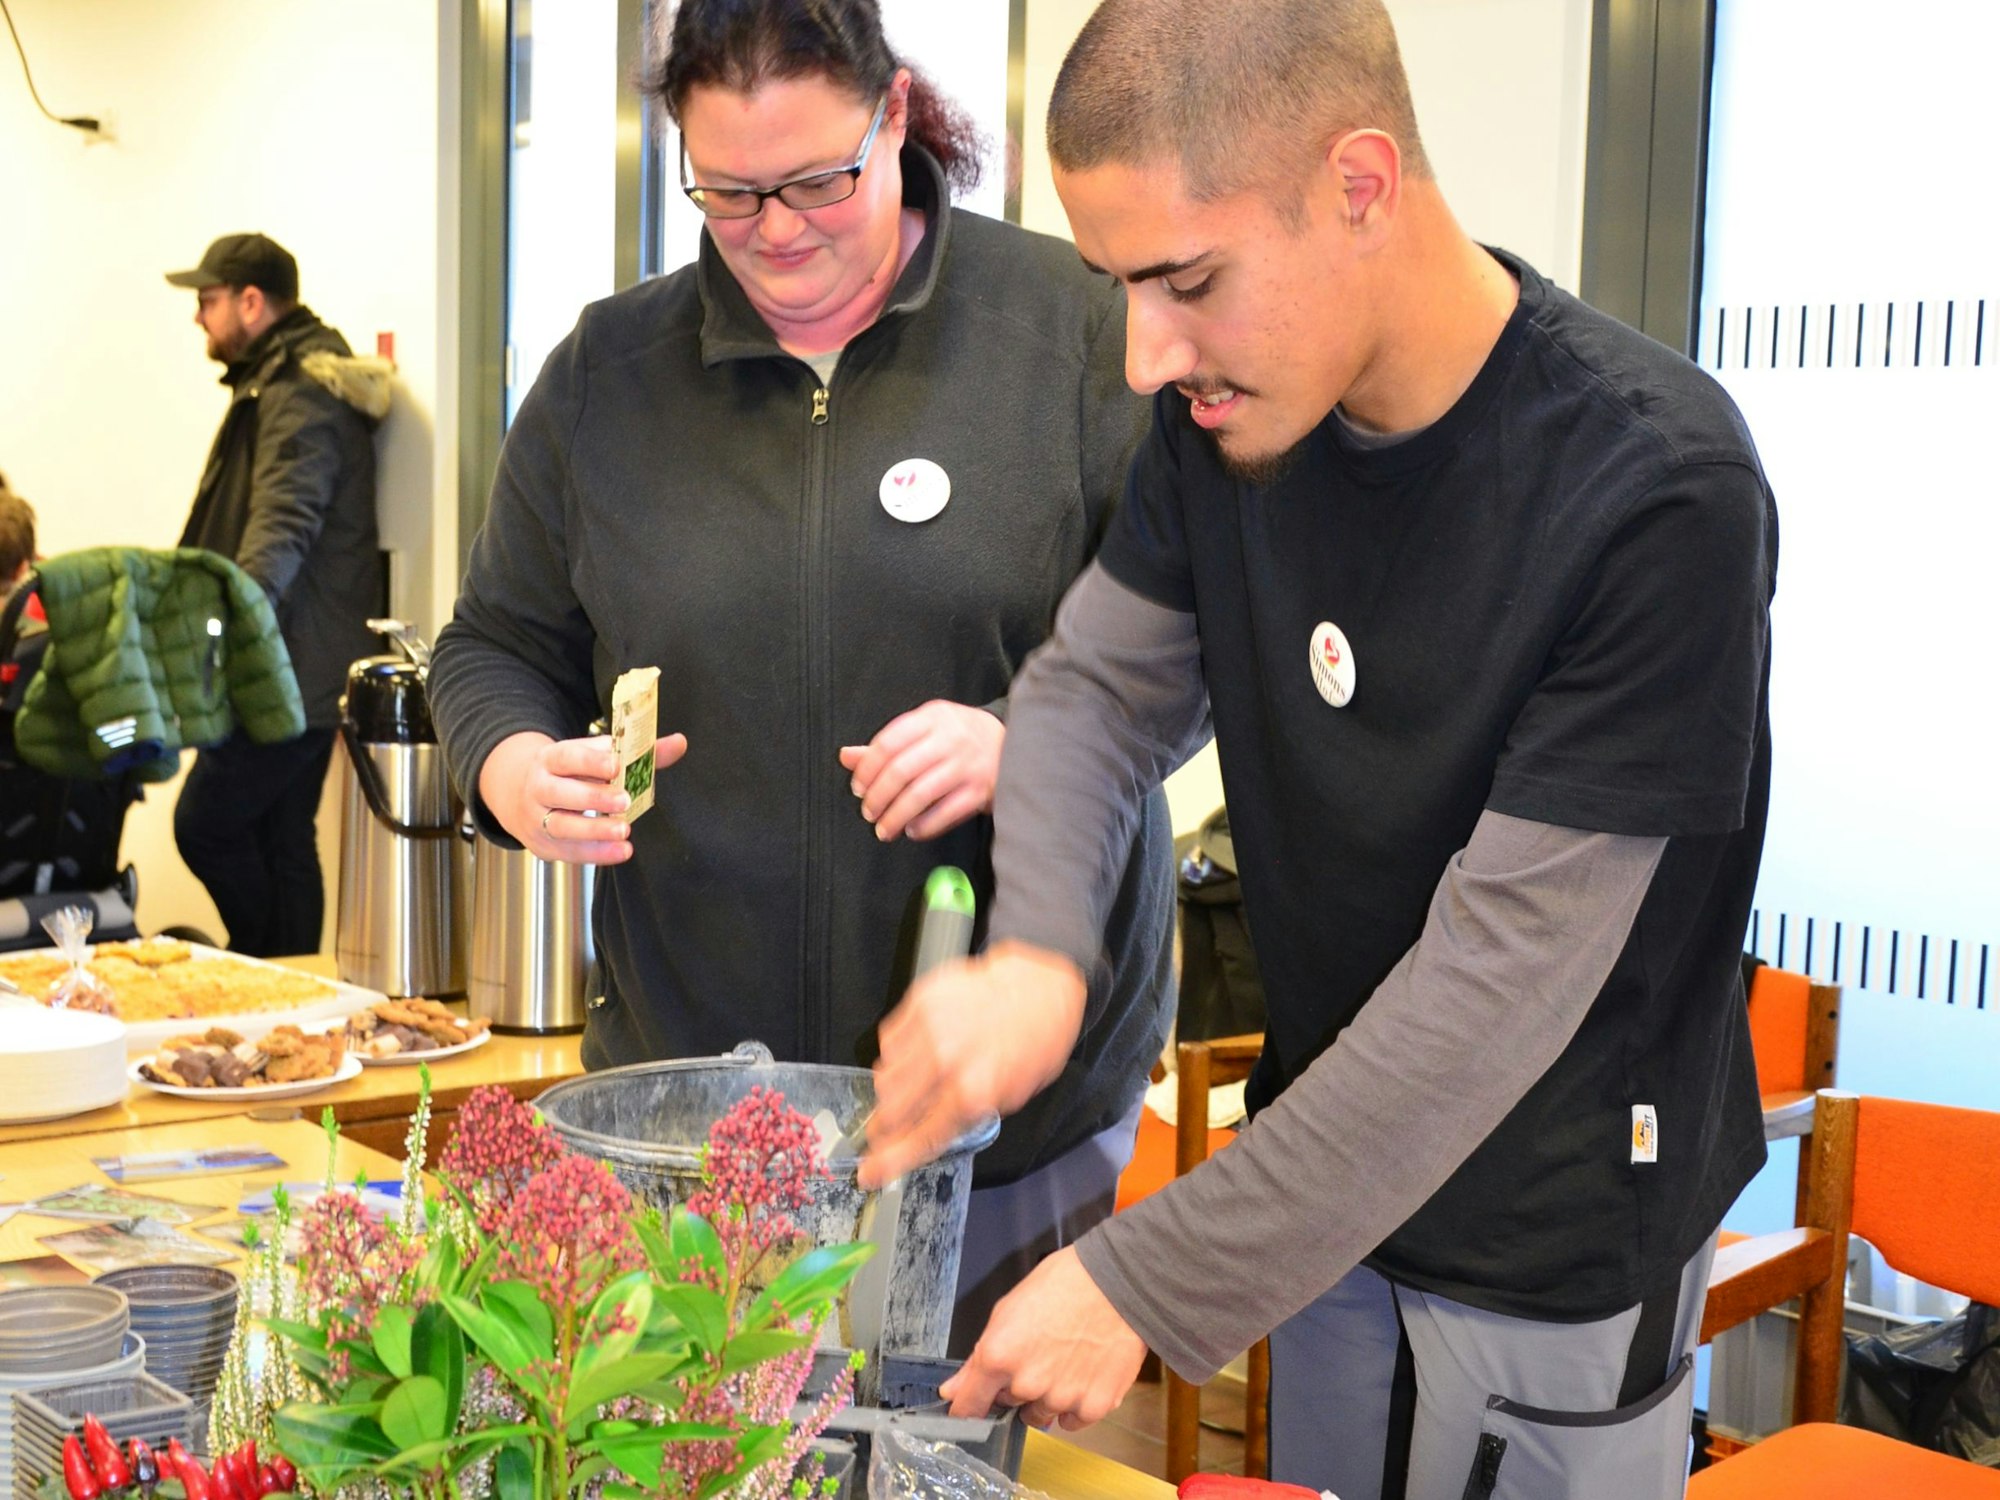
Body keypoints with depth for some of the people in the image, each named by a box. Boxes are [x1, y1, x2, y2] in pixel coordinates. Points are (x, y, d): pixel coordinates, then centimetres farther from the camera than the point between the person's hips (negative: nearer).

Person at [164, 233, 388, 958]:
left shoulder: (300, 395, -16)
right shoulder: (277, 382, 19)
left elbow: (283, 523, -30)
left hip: (291, 673, -11)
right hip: (301, 672, 11)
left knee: (204, 823, -7)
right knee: (282, 843, 11)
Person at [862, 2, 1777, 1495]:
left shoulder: (1660, 490, -27)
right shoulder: (1225, 413, -8)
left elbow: (1500, 972, -27)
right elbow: (1098, 687, 0)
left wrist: (1152, 1283, -25)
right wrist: (1034, 954, -22)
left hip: (1563, 1248, -5)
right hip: (1329, 1187, 5)